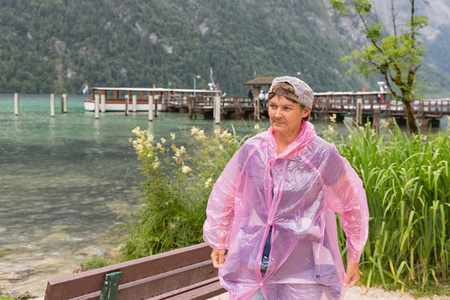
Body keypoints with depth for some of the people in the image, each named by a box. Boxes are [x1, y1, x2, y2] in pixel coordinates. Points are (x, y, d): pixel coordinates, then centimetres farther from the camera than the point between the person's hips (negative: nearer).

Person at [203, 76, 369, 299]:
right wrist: (218, 242, 21)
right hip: (252, 265, 2)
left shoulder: (323, 156, -7)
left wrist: (354, 258, 14)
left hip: (302, 271, -2)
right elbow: (224, 195, 14)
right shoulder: (252, 150, -1)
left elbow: (353, 203, 7)